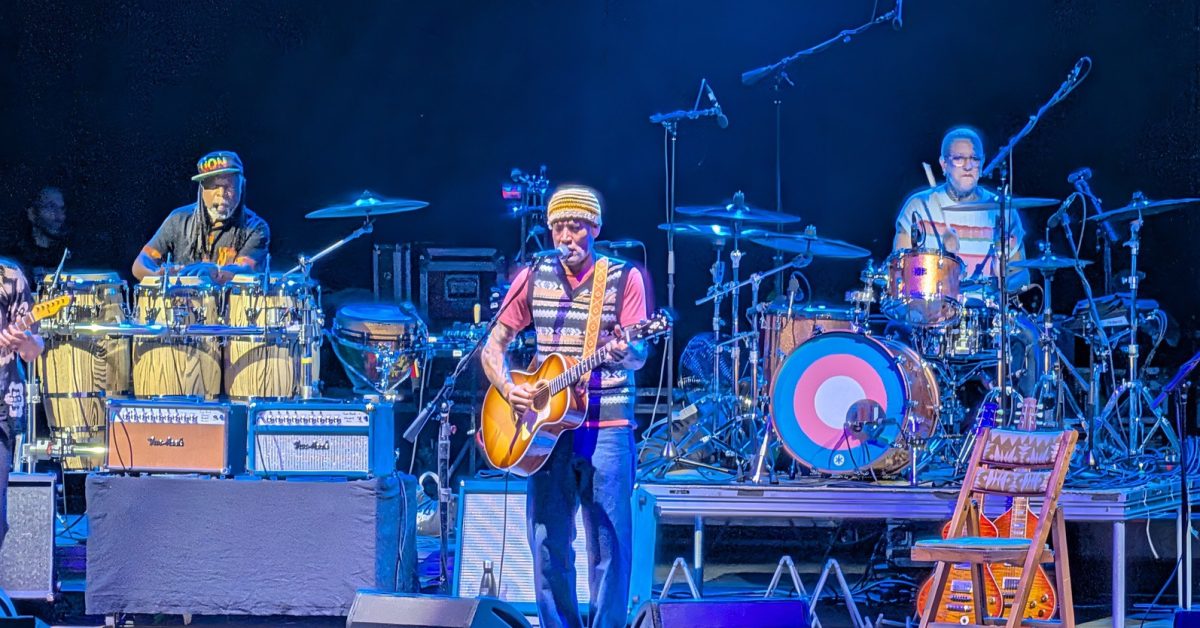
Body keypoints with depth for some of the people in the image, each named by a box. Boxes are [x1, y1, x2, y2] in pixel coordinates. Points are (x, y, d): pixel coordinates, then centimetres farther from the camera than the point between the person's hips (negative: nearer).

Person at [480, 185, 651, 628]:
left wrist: (624, 353, -31)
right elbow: (494, 345, 12)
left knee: (609, 542, -5)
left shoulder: (624, 279, 0)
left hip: (607, 427, -3)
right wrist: (506, 387, -7)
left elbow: (638, 354, -7)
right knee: (547, 541, 3)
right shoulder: (533, 278, 9)